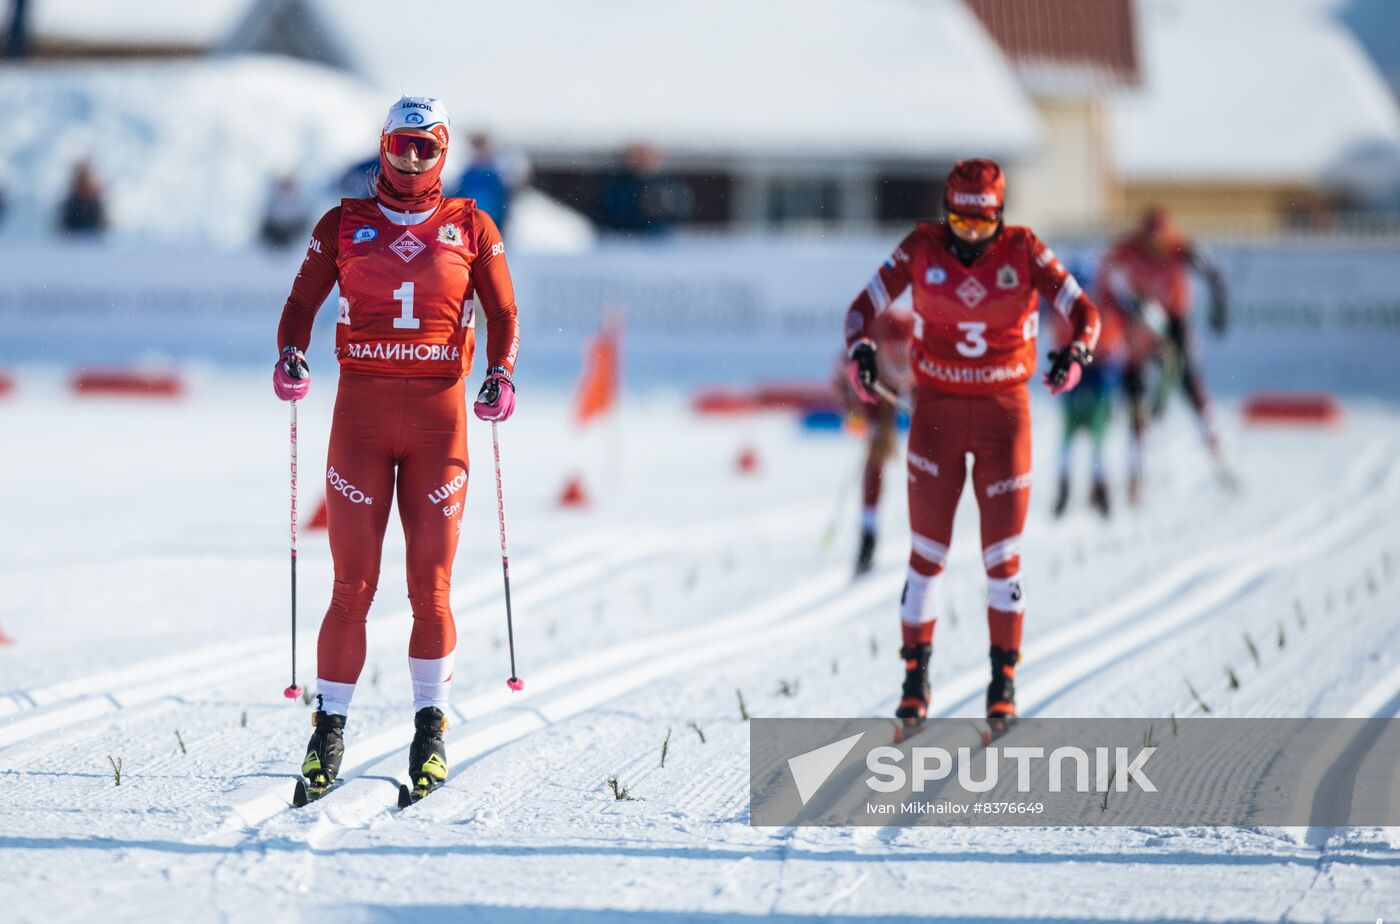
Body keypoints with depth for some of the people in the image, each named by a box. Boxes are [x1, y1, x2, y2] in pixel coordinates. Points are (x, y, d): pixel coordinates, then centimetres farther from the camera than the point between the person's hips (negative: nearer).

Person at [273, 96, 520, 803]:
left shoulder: (470, 227, 9)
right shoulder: (344, 224, 9)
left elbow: (503, 314, 11)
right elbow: (302, 302, 10)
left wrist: (501, 374, -7)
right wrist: (290, 357, -10)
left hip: (439, 413, 0)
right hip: (361, 408, 0)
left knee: (430, 585, 0)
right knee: (353, 584, -5)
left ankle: (430, 726, 12)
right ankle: (330, 729, 1)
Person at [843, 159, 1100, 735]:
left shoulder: (1024, 252, -9)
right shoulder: (921, 250, -7)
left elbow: (1083, 311, -9)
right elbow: (865, 305, -3)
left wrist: (1078, 353, -31)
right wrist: (859, 349, -24)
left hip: (1004, 412, -1)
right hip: (937, 410, 1)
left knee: (1002, 553, 0)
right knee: (927, 552, 1)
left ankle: (1003, 682, 11)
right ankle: (915, 679, 13)